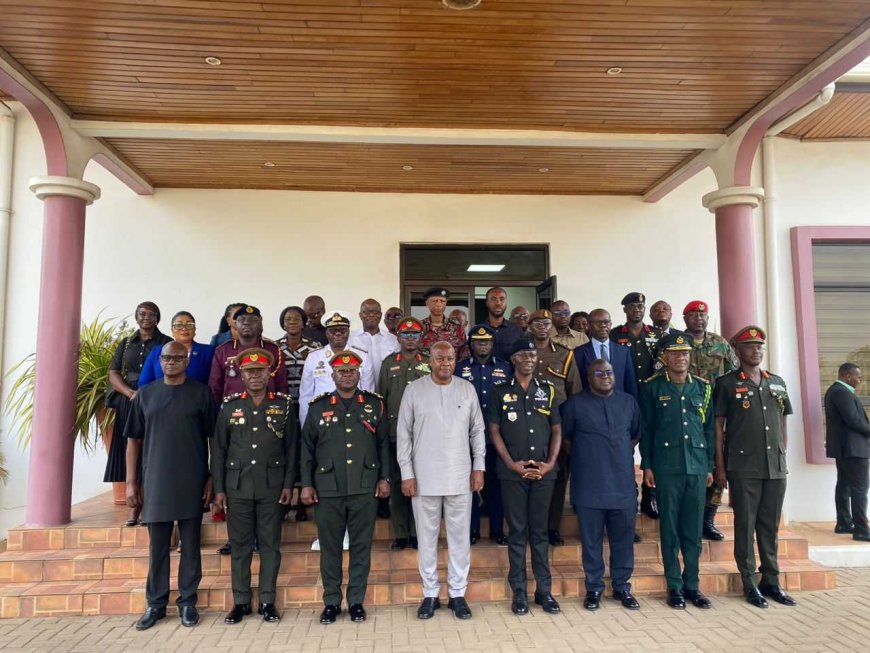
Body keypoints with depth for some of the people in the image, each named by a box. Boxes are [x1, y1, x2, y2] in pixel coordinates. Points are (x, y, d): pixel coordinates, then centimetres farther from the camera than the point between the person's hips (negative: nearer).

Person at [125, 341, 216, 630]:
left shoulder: (201, 393, 0)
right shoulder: (146, 394, 7)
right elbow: (134, 440, 8)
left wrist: (212, 478, -4)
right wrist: (131, 482, 3)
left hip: (192, 483, -2)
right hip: (155, 482, 2)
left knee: (190, 546, 7)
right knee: (157, 547, 10)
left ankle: (187, 602, 20)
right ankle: (155, 604, 23)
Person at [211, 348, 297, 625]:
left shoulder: (284, 404, 2)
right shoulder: (229, 406, 4)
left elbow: (291, 447, 3)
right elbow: (219, 450, 5)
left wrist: (288, 484, -3)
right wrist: (218, 489, 1)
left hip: (272, 486, -1)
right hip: (237, 486, 1)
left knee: (270, 545, 6)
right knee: (240, 545, 8)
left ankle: (267, 601, 18)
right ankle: (241, 602, 21)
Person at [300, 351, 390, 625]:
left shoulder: (375, 404, 5)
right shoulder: (318, 407, 4)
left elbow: (384, 444, 7)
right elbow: (307, 448, 6)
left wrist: (384, 478, 1)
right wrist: (306, 484, 1)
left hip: (365, 488, 0)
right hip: (328, 489, 0)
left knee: (361, 546, 8)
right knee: (330, 547, 9)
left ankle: (357, 601, 22)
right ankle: (331, 602, 23)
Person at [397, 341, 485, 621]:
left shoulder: (467, 389, 4)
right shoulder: (414, 390, -2)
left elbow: (477, 430, 8)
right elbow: (403, 434, 0)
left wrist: (479, 467, 3)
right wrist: (407, 473, -4)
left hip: (460, 477, 1)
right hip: (424, 477, -1)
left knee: (460, 536, 8)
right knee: (426, 537, 8)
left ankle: (457, 594, 22)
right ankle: (430, 594, 23)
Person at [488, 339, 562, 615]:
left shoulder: (547, 390, 8)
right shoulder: (501, 392, 2)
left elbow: (557, 430, 8)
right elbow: (494, 431, 0)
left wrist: (550, 463, -5)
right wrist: (512, 463, -9)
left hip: (544, 471, 2)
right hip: (512, 472, -1)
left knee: (540, 530, 9)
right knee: (517, 531, 5)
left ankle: (544, 589, 18)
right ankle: (519, 591, 14)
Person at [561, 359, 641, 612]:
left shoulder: (628, 402, 9)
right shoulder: (575, 403, -1)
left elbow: (636, 435, 19)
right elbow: (564, 437, 7)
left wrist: (622, 457, 12)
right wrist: (582, 459, 8)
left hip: (623, 484, 3)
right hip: (589, 485, -3)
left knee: (624, 538, 10)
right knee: (591, 539, 6)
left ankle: (622, 587, 25)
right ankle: (593, 589, 19)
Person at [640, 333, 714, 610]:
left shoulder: (702, 387, 10)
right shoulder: (652, 387, 1)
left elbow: (709, 428, 13)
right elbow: (645, 428, 1)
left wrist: (710, 466, 9)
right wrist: (646, 465, -3)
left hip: (697, 467, 3)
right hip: (666, 467, -3)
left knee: (693, 529, 8)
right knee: (669, 529, 3)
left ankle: (692, 585, 20)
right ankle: (674, 586, 14)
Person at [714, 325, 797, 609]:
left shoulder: (777, 383, 12)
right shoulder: (726, 383, -2)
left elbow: (783, 424, 17)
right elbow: (718, 425, -3)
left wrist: (783, 457, 10)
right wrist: (720, 466, -6)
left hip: (776, 467, 4)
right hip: (743, 468, -4)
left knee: (770, 526, 12)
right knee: (745, 525, 3)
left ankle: (771, 581, 23)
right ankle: (750, 584, 12)